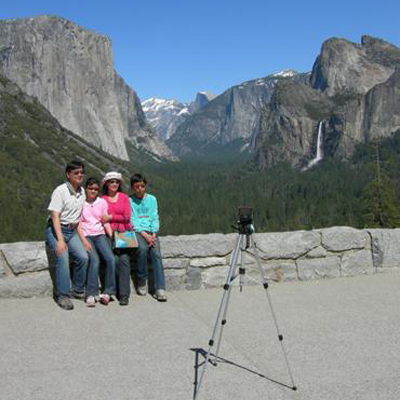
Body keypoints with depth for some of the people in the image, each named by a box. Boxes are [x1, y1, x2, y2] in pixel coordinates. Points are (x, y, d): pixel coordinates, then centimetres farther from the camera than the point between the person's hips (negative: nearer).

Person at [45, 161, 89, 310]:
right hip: (56, 229, -5)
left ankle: (77, 291, 4)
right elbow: (55, 216, -17)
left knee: (83, 257, -14)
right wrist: (60, 240, -25)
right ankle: (62, 295, -16)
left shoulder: (82, 192, 7)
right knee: (63, 257, -25)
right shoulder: (60, 191, -12)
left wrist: (80, 234, 2)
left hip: (73, 230, 5)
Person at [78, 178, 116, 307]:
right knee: (95, 260, -28)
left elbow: (105, 222, 12)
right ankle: (91, 294, -25)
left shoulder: (102, 202, 13)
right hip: (86, 235, -3)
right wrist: (84, 241, -13)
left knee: (111, 259, -22)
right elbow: (78, 224, -1)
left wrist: (112, 236, -2)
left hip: (100, 235, 3)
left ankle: (108, 292, -15)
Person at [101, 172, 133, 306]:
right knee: (115, 259, -19)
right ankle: (119, 289, -4)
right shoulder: (102, 199, 10)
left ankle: (124, 294, -18)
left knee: (124, 258, -18)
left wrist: (111, 217, -6)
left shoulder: (124, 197, 11)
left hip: (125, 232, 0)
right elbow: (103, 219, 7)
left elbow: (127, 217, 3)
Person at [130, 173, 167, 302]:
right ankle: (142, 282, -16)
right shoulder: (129, 201, 7)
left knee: (156, 253, -23)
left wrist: (153, 235, -8)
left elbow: (155, 218, 8)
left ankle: (160, 289, -29)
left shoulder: (152, 199, 15)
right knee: (142, 248, -32)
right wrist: (145, 235, -15)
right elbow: (132, 221, -2)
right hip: (136, 231, -2)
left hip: (151, 231, 2)